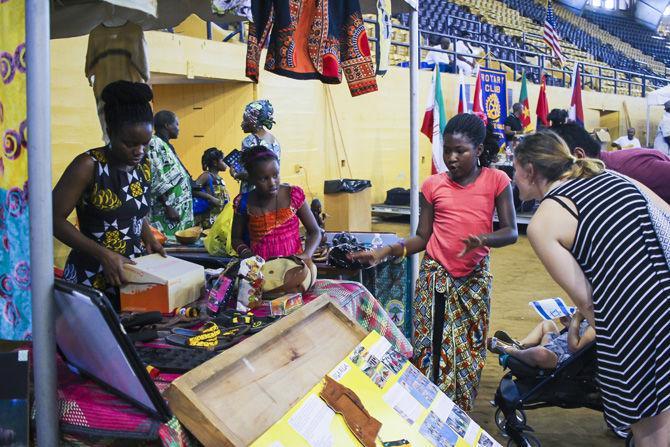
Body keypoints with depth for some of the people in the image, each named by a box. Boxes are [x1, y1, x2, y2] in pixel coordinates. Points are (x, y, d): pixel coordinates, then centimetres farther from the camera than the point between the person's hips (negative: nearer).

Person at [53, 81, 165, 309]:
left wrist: (149, 239, 4)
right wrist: (103, 254, -19)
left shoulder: (144, 166, 6)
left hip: (133, 271, 6)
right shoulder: (89, 165, -12)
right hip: (91, 277, -5)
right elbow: (55, 219, -14)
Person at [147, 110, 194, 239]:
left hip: (179, 209, 10)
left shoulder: (165, 145, 17)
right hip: (168, 211, -10)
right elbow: (155, 182, -19)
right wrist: (168, 207, -21)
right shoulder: (154, 145, -12)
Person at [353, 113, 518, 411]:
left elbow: (510, 232, -8)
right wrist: (385, 252, -11)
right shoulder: (433, 185, 0)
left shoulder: (496, 181, -4)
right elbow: (422, 237, 3)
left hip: (475, 277, 0)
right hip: (436, 276, 1)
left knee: (468, 350, 7)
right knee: (432, 348, 2)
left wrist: (483, 239, -29)